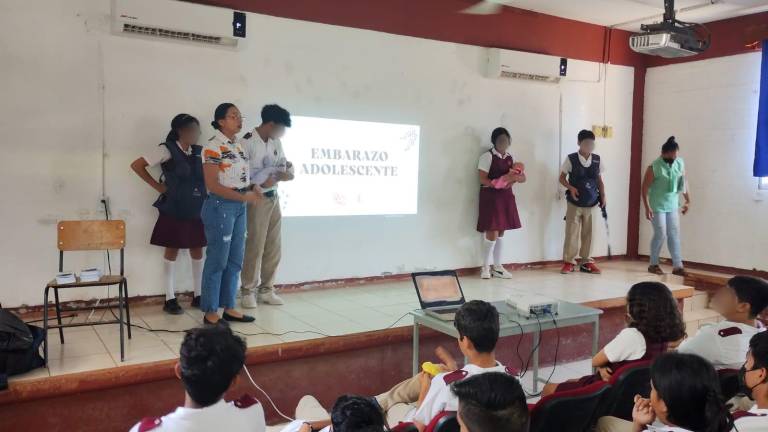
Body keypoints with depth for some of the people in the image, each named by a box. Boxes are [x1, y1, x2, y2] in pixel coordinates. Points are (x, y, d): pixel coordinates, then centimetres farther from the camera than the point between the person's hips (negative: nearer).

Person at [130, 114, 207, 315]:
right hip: (174, 210, -5)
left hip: (196, 210, 5)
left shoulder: (198, 152, 6)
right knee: (172, 252, 3)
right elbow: (136, 165, -8)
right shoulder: (166, 150, -8)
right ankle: (170, 299, 12)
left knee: (197, 251, 9)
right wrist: (158, 186, -8)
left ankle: (198, 295, 20)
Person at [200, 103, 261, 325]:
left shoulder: (239, 145, 13)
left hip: (239, 207, 8)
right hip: (221, 206, -8)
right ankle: (210, 312, 9)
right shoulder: (213, 147, -11)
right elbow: (212, 185, -17)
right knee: (217, 260, -1)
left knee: (235, 260, 11)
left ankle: (229, 307, 21)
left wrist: (253, 189, 0)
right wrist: (244, 197, -20)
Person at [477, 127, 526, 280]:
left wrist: (515, 178, -11)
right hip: (490, 197, -6)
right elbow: (483, 180, -13)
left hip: (506, 197, 6)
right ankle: (485, 267, 6)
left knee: (500, 233, 9)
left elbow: (523, 178, 10)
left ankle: (497, 267, 17)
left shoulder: (510, 157, 12)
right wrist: (501, 183, -21)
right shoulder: (487, 156, -7)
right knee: (492, 233, -8)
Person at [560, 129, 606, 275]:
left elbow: (599, 180, 10)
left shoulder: (597, 160, 3)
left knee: (588, 233, 8)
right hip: (574, 203, -3)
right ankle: (569, 261, 11)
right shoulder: (571, 159, -6)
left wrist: (603, 196, 2)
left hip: (591, 204, 3)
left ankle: (586, 261, 18)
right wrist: (570, 188, -16)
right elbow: (562, 178, 0)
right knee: (572, 232, 1)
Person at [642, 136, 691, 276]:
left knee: (674, 235, 5)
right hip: (658, 206, -5)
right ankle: (653, 264, 12)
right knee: (660, 234, -4)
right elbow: (645, 188, -13)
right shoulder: (654, 167, -17)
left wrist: (687, 201, 14)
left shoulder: (680, 163, -1)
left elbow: (683, 182, 13)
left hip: (673, 205, 5)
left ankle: (678, 266, 9)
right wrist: (647, 208, -18)